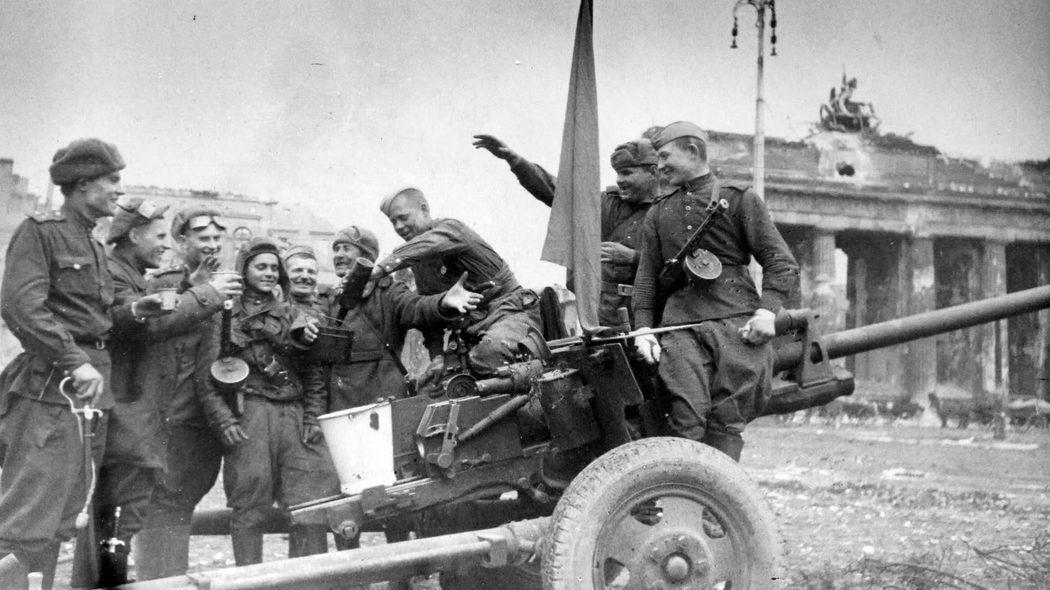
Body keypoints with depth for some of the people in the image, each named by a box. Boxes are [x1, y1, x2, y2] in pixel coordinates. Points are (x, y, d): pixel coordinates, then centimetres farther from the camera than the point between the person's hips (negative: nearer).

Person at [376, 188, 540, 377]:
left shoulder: (450, 228, -7)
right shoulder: (418, 263, 18)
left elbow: (425, 246, -31)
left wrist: (381, 268, -44)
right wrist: (437, 357, 5)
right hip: (472, 329, 8)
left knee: (486, 355, -38)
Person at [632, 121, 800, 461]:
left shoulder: (739, 200, 11)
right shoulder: (658, 213, 24)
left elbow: (782, 263, 5)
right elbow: (647, 277, 20)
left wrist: (767, 309, -12)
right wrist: (644, 327, 4)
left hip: (737, 324, -2)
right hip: (680, 326, 2)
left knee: (727, 422, -9)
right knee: (687, 419, -14)